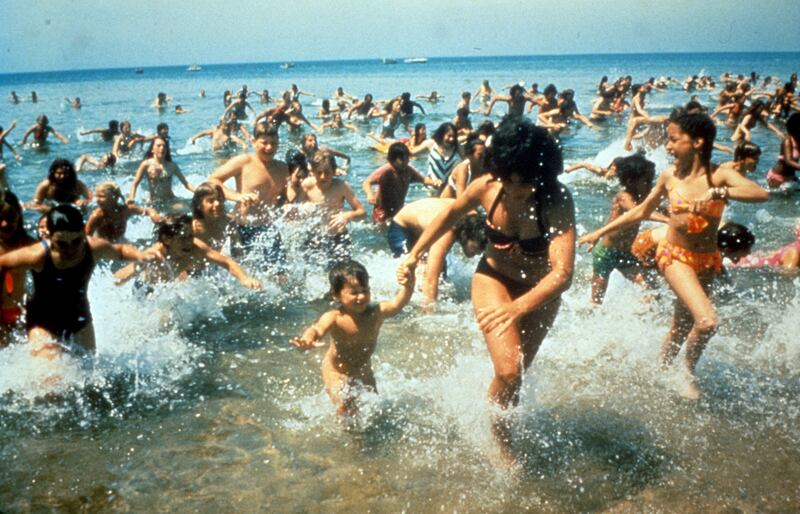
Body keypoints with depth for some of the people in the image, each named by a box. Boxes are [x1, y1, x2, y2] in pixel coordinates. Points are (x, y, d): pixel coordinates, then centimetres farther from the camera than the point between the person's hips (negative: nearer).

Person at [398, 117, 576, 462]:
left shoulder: (557, 201, -33)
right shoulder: (487, 187, -24)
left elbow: (562, 273, -42)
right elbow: (451, 213, -1)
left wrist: (517, 308, -56)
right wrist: (414, 254, -1)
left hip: (540, 291, 0)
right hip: (493, 278, 0)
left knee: (515, 373, 14)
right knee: (508, 372, -15)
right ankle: (500, 440, 11)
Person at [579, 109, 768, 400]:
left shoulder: (720, 176, -12)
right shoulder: (670, 176, -5)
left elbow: (761, 194, -29)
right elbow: (642, 212, 8)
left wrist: (716, 193, -41)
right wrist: (600, 232, 10)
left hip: (707, 261, 1)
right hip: (675, 255, -1)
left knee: (682, 327, 16)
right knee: (707, 321, -20)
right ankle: (688, 370, 7)